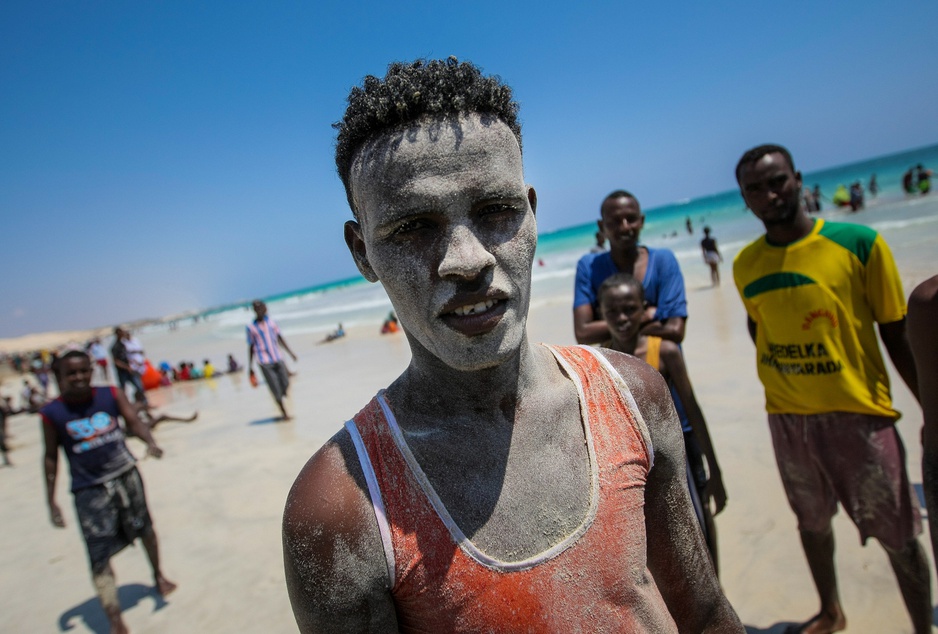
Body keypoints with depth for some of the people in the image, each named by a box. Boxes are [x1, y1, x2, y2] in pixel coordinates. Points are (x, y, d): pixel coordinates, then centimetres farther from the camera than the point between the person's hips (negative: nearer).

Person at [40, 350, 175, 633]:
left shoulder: (111, 395, -6)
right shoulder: (52, 414, -8)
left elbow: (134, 422, -9)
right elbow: (51, 458, 0)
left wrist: (150, 442, -31)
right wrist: (51, 501, 0)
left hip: (126, 476, 2)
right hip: (89, 490, -2)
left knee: (144, 528, 18)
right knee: (100, 557, -6)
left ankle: (158, 576, 43)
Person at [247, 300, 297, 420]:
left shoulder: (271, 321, 7)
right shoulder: (251, 327, -1)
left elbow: (279, 337, 14)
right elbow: (251, 347, 3)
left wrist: (290, 352, 10)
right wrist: (250, 367, 4)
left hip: (278, 358, 3)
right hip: (264, 362, -3)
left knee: (285, 383, -2)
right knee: (275, 388, -4)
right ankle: (284, 413, 6)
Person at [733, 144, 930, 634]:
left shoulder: (858, 243, -11)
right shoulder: (745, 265, -2)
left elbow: (897, 334, -6)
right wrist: (779, 373, 3)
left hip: (858, 412, -3)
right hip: (787, 418, 3)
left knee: (897, 533, 10)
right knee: (811, 520, 21)